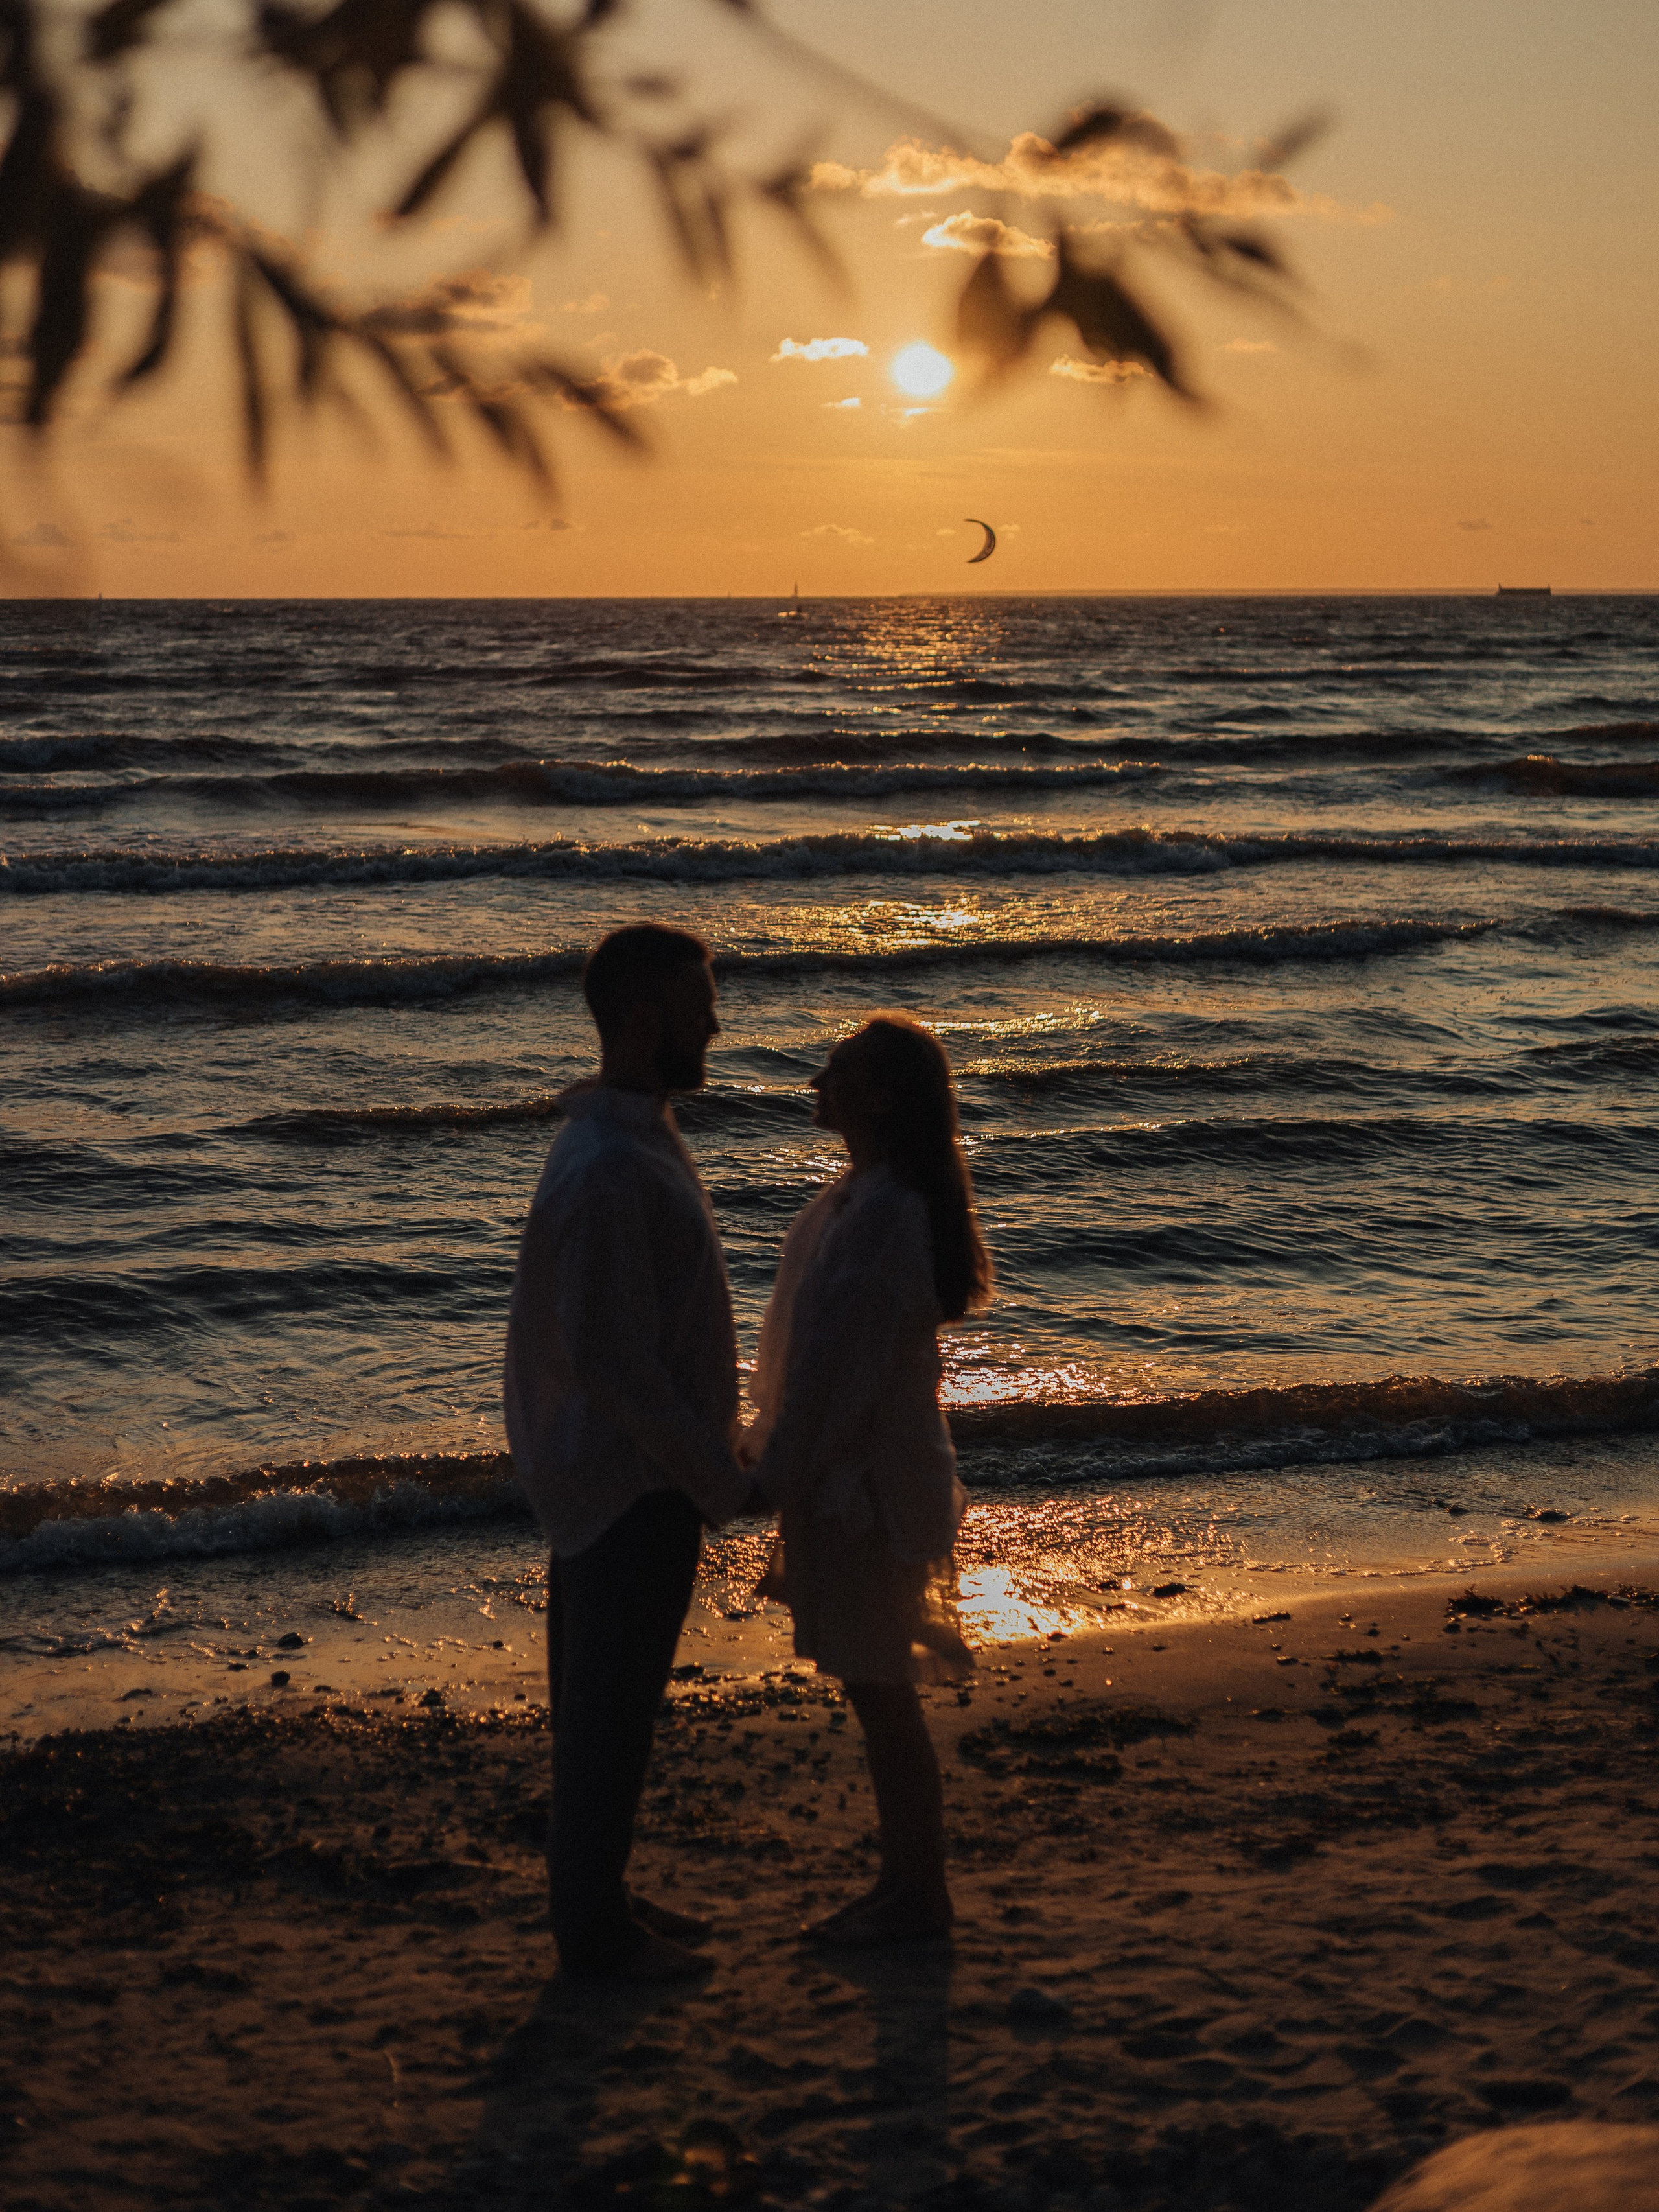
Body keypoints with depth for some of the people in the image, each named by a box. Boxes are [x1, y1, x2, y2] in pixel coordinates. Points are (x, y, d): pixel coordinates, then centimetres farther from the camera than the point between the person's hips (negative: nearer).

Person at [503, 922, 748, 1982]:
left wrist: (707, 1461, 16)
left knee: (609, 1697, 19)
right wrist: (715, 1476, -18)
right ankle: (595, 1926, 16)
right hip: (631, 1479, -10)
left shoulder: (640, 1137, 8)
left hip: (641, 1470, 10)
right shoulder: (608, 1174, -25)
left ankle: (597, 1894, 32)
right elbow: (610, 1362, -26)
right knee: (610, 1706, 3)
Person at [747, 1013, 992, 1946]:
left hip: (866, 1479, -10)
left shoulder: (882, 1214, -23)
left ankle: (919, 1891, 15)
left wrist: (785, 1477, -19)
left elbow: (843, 1366, -24)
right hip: (857, 1471, 10)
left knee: (882, 1691, 2)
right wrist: (788, 1468, 19)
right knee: (879, 1690, 17)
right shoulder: (868, 1197, 9)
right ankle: (910, 1879, 28)